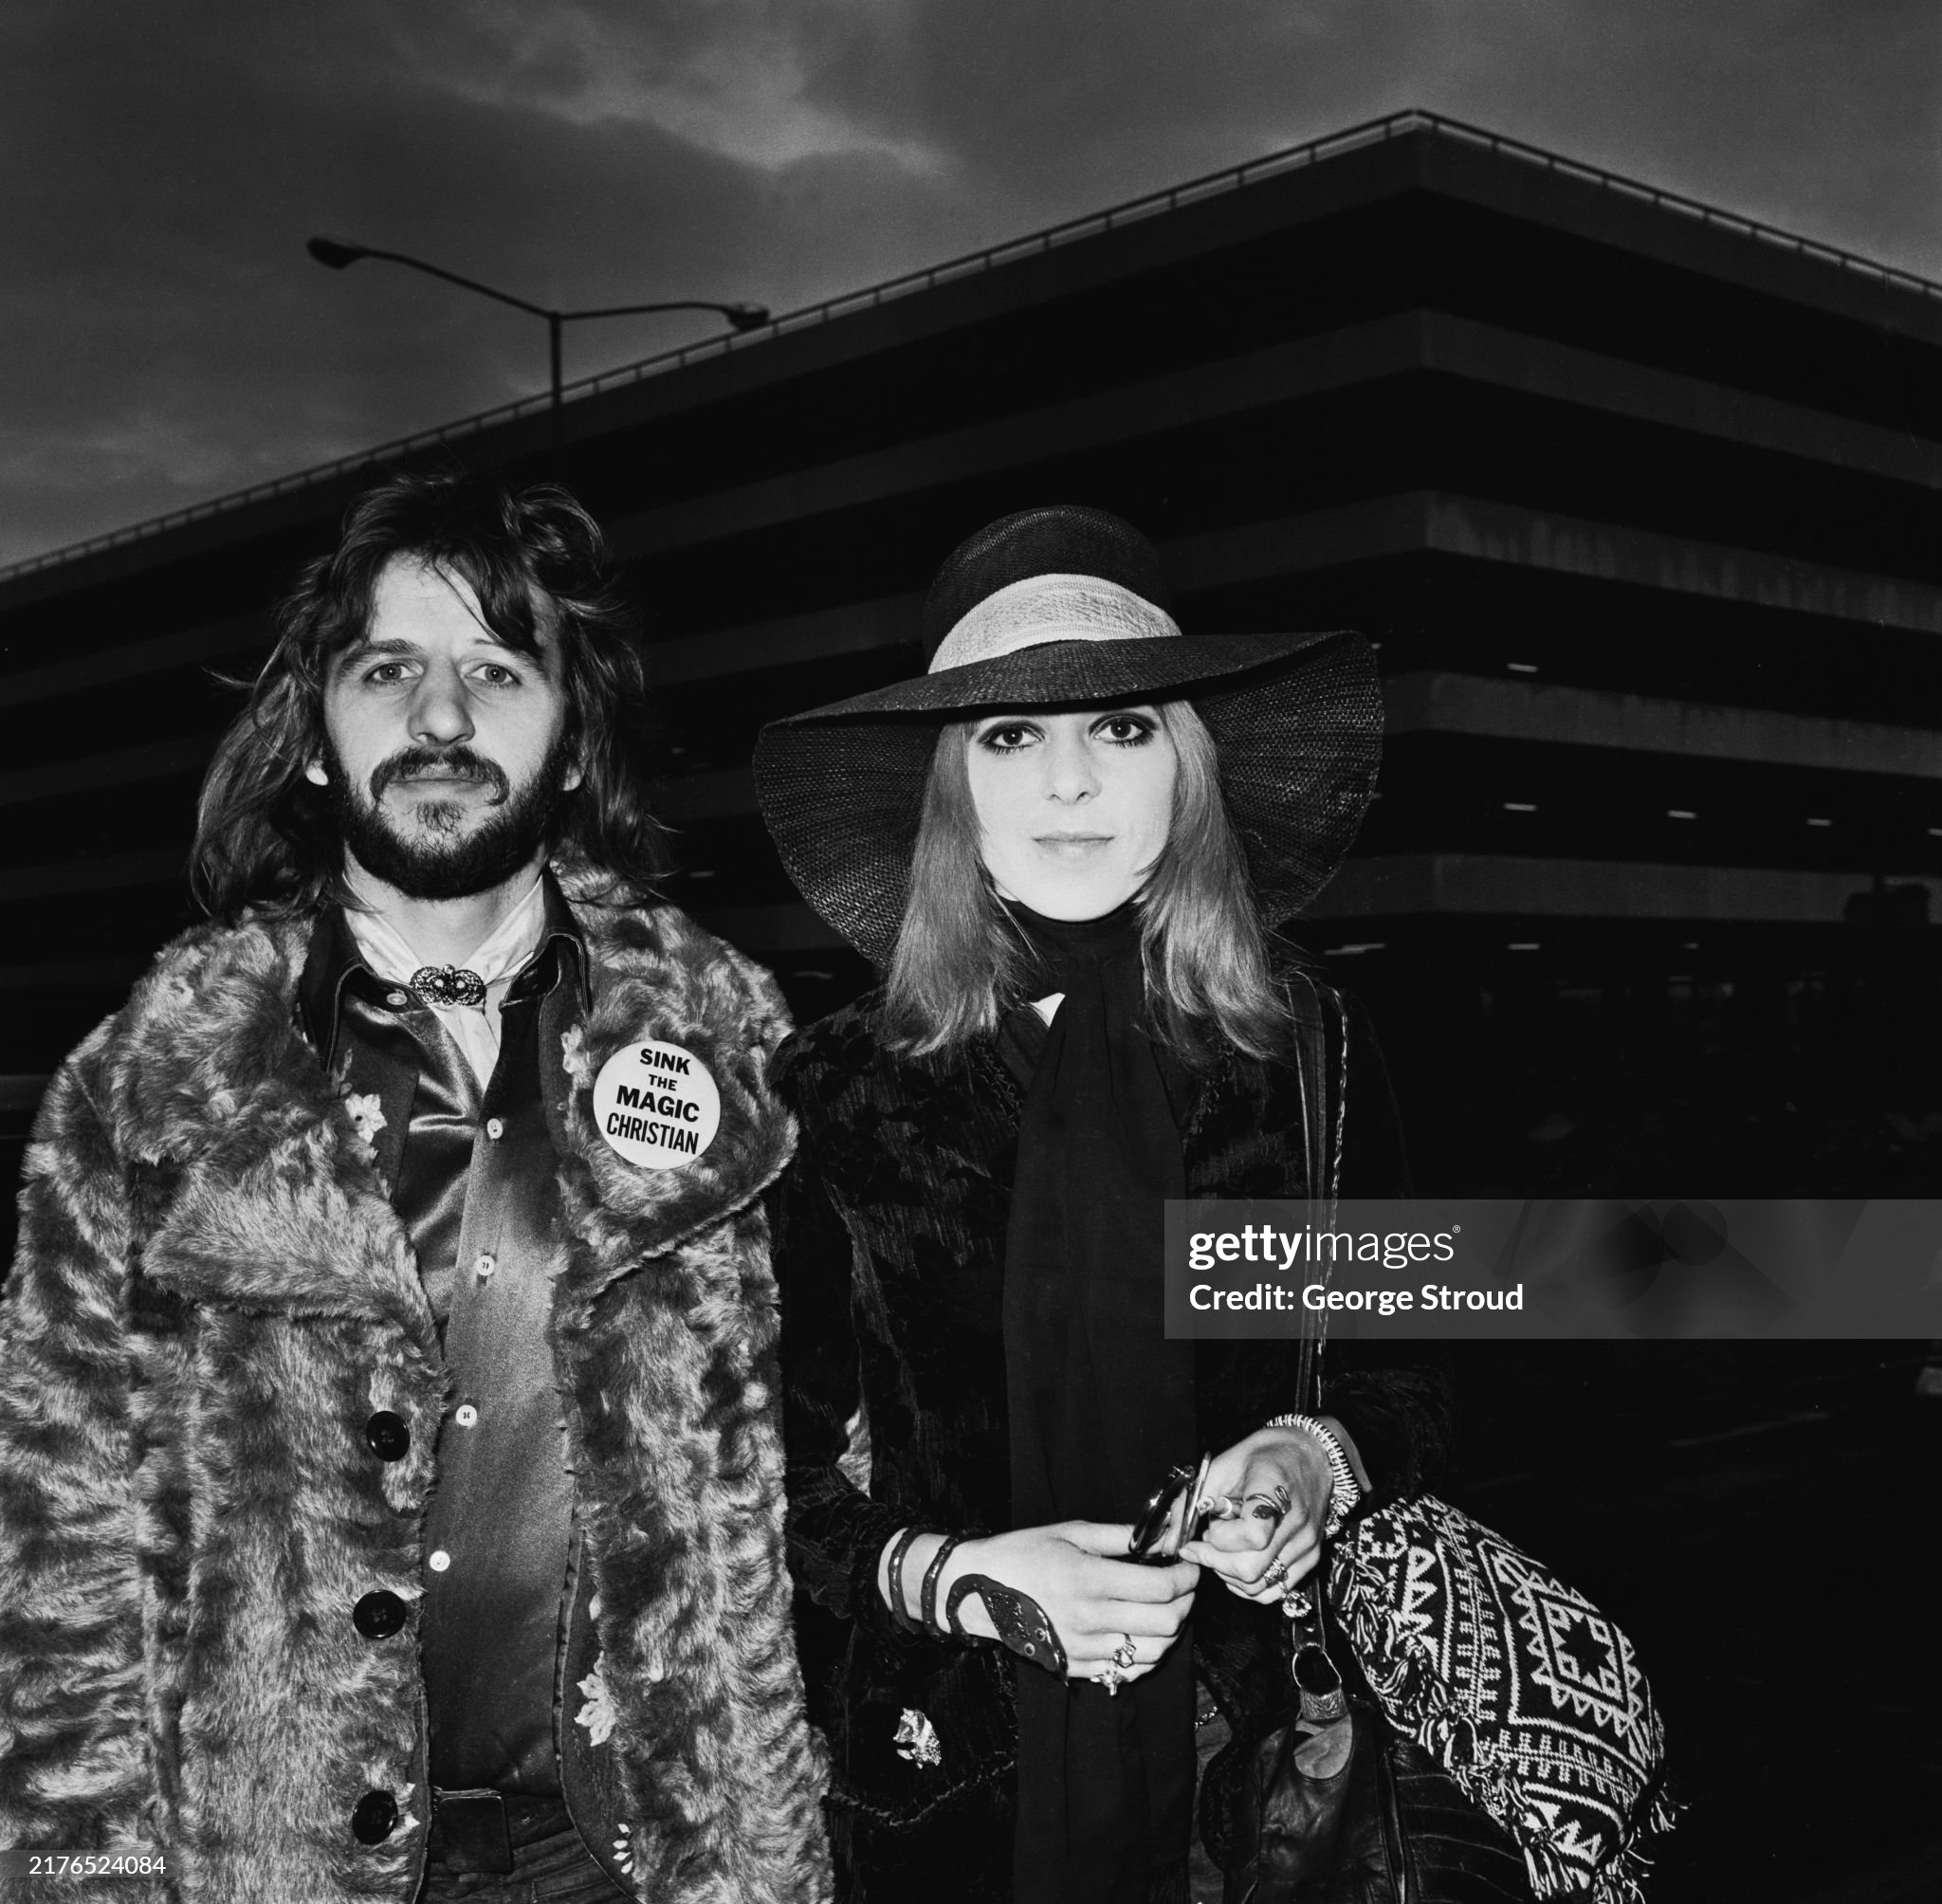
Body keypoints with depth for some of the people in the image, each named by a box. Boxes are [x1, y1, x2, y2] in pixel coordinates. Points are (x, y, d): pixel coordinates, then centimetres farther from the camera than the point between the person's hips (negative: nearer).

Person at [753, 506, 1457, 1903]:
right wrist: (952, 1577, -18)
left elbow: (1415, 1372, 6)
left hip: (1255, 1756, 1)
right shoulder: (837, 1095, -8)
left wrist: (1329, 1458, -14)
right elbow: (774, 1475, -2)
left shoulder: (1307, 1054, -6)